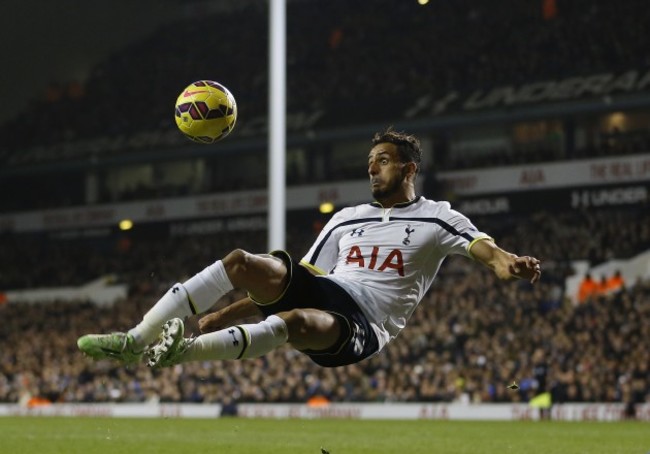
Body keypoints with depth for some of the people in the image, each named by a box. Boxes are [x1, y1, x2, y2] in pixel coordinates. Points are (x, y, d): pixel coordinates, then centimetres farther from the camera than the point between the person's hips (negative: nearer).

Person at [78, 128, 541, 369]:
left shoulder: (436, 218, 9)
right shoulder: (347, 219, 24)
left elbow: (481, 245, -9)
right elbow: (304, 274, 22)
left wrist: (506, 262, -35)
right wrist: (225, 314, 11)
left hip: (361, 325, -5)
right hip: (321, 289, 5)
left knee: (296, 322, -40)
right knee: (241, 262, -21)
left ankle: (186, 350, -51)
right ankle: (138, 339, -27)